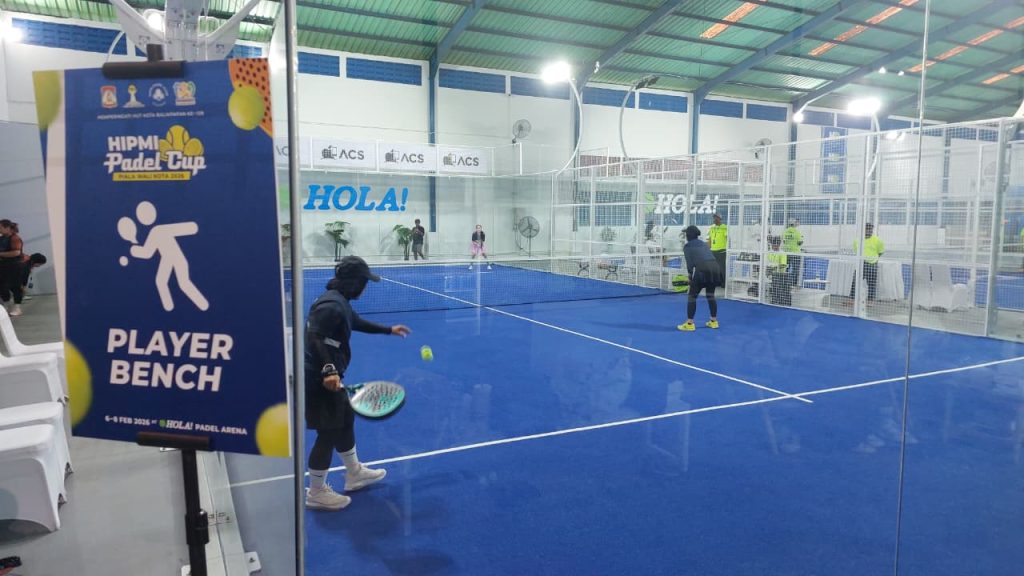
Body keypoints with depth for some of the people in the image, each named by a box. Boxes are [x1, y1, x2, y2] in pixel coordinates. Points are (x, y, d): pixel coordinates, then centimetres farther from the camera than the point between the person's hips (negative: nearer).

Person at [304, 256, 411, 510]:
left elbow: (357, 322, 29)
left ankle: (354, 473, 40)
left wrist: (389, 330, 38)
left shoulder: (340, 302, 12)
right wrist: (328, 370, -44)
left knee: (345, 419, 22)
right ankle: (316, 493, 18)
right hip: (320, 380, -11)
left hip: (328, 376, 11)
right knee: (329, 432, 1)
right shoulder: (331, 305, -22)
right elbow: (314, 339, -32)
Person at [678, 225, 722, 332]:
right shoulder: (704, 244, 28)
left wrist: (690, 276, 13)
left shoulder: (687, 246, 11)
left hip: (702, 269, -6)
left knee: (692, 296, 5)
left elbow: (689, 263, 3)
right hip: (715, 267, 6)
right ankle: (714, 321, 28)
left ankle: (689, 324, 2)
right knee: (710, 295, 23)